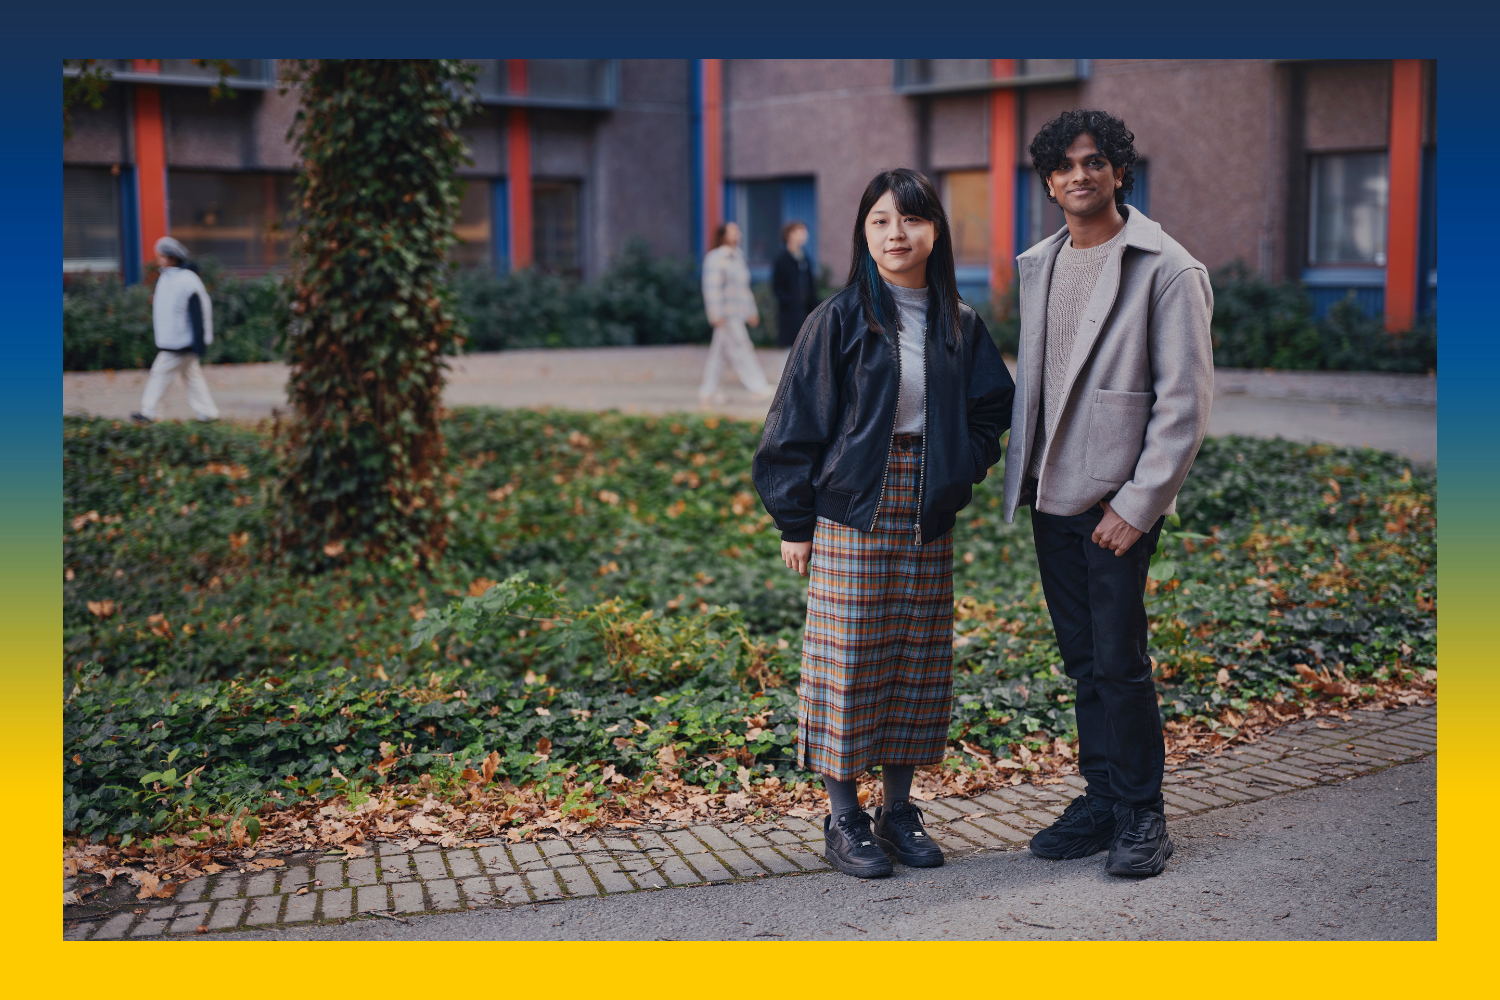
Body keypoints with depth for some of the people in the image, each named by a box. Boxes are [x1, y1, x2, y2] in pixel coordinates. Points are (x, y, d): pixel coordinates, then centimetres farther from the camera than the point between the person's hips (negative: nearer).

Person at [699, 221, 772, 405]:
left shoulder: (738, 257, 18)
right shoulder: (715, 258, -11)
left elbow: (744, 287, 25)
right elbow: (712, 288, -16)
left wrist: (752, 311, 25)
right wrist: (717, 315, -21)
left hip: (738, 313, 9)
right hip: (725, 315, -9)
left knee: (719, 352, 10)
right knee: (740, 349, -8)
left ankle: (707, 392, 13)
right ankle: (758, 387, -7)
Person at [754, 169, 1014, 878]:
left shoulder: (959, 325, 7)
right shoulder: (839, 320, -5)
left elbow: (992, 408, 16)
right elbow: (799, 421, -4)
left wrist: (959, 472, 2)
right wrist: (794, 522, -6)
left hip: (927, 523, 4)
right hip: (851, 518, -4)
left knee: (917, 661, 9)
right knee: (849, 661, 1)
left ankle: (898, 808, 22)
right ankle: (843, 819, 13)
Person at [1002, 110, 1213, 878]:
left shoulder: (1167, 271, -8)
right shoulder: (1037, 266, 12)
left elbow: (1185, 401, -12)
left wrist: (1138, 503, -16)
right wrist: (1019, 473, 11)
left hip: (1118, 498, -6)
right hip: (1052, 496, 6)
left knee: (1119, 661, -4)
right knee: (1083, 659, 12)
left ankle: (1141, 815, 12)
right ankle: (1101, 799, 24)